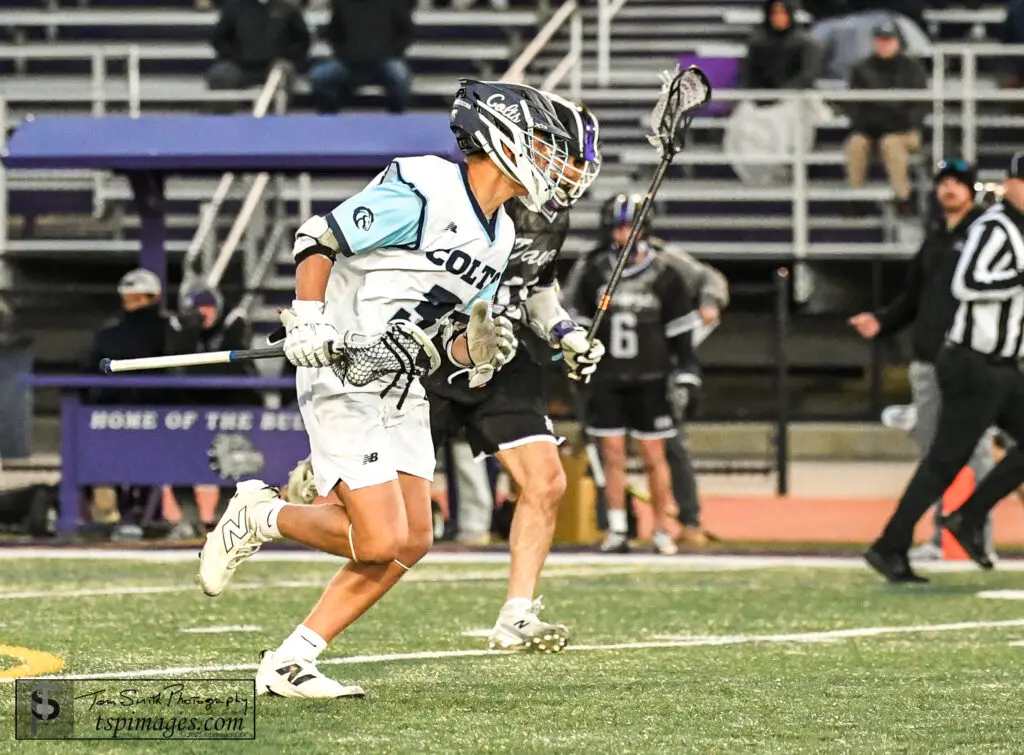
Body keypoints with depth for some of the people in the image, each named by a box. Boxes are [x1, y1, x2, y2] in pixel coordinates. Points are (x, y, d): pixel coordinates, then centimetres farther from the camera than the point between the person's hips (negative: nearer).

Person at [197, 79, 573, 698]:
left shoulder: (498, 236, 13)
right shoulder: (424, 190, -15)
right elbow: (318, 239, -12)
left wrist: (479, 346, -2)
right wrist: (308, 322, -23)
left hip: (401, 390, 9)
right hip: (341, 376, -9)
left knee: (413, 541, 0)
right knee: (380, 541, -16)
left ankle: (290, 663, 6)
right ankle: (260, 518, 9)